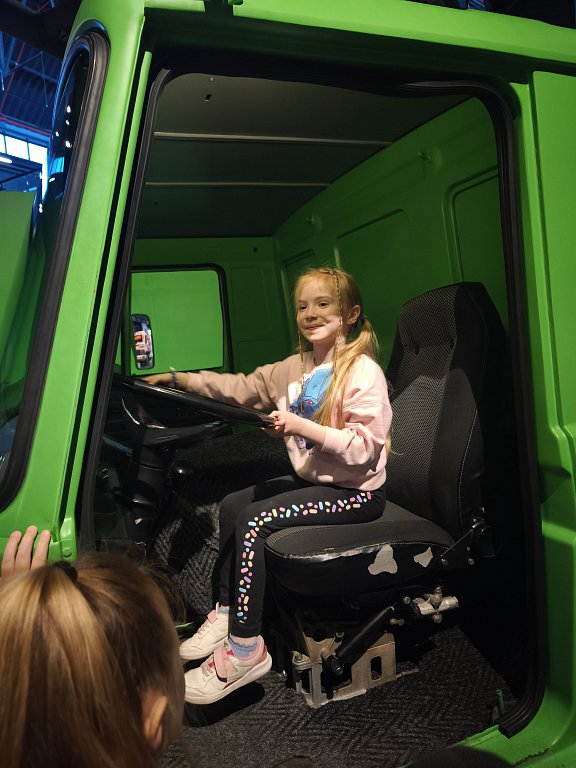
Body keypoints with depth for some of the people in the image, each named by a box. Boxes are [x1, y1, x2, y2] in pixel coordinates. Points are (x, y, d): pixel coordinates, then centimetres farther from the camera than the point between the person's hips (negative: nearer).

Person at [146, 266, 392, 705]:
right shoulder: (299, 367, 8)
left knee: (254, 520, -19)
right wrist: (180, 379, 0)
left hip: (357, 492, -9)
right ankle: (227, 614, 16)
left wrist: (302, 427, -31)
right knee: (232, 505, 7)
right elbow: (244, 387, 6)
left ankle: (245, 649, -8)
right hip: (313, 479, 9)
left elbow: (363, 449, -23)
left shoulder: (363, 373, -17)